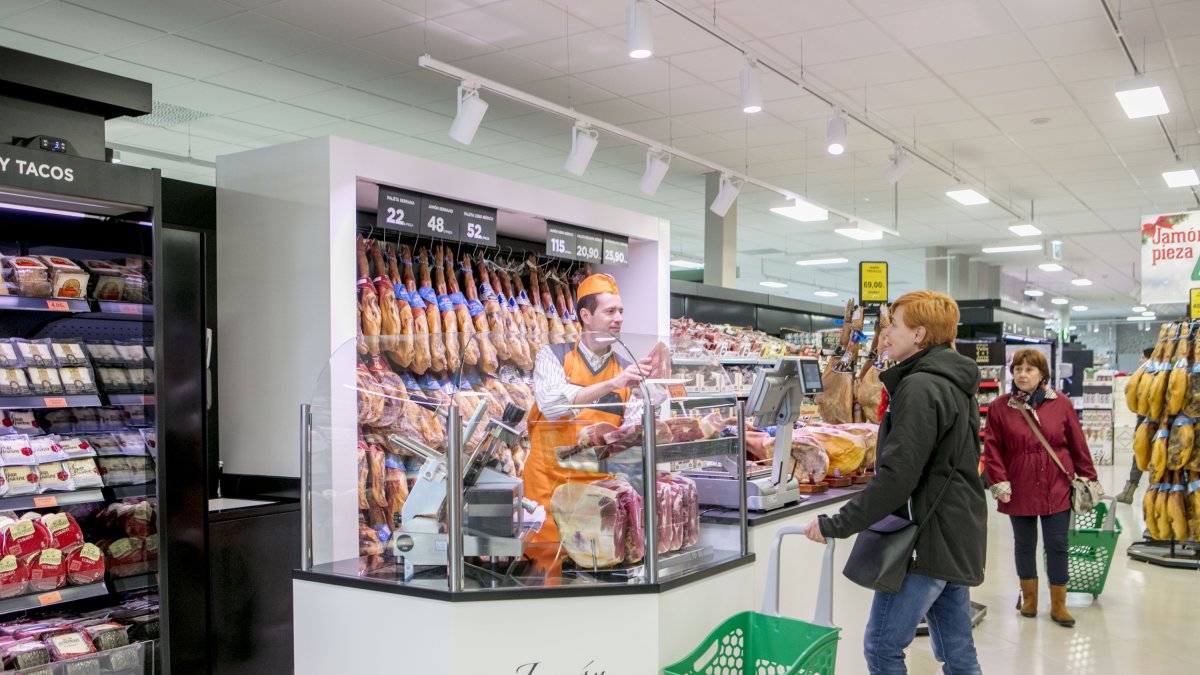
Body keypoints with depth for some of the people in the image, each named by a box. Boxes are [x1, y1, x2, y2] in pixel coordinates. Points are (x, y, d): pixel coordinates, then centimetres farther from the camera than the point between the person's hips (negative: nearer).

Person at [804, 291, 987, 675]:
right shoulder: (956, 385, 13)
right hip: (958, 538, 10)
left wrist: (837, 525, -18)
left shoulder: (919, 387, -18)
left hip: (927, 539, -10)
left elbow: (897, 476, -24)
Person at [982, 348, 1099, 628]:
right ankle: (1029, 598, 29)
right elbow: (993, 448, -3)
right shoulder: (1000, 407, -3)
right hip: (1019, 489, 0)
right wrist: (1000, 483, -10)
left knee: (1057, 545, 4)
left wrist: (1088, 478, 5)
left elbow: (1078, 445, 4)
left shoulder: (1061, 403, -1)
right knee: (1024, 544, 13)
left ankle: (1059, 604, 18)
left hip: (1056, 487, 0)